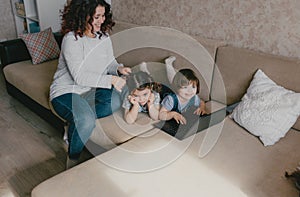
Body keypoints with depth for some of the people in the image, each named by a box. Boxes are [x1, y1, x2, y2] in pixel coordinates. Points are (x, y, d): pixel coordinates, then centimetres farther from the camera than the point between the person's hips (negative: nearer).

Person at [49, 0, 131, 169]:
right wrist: (111, 79, -30)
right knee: (86, 121, -33)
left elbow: (110, 61, 12)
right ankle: (72, 163, -5)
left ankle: (75, 124, -6)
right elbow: (79, 77, -25)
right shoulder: (72, 39, -19)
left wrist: (119, 68, -12)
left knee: (116, 101, -25)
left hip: (90, 91, 6)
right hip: (66, 91, -6)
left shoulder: (104, 36, 3)